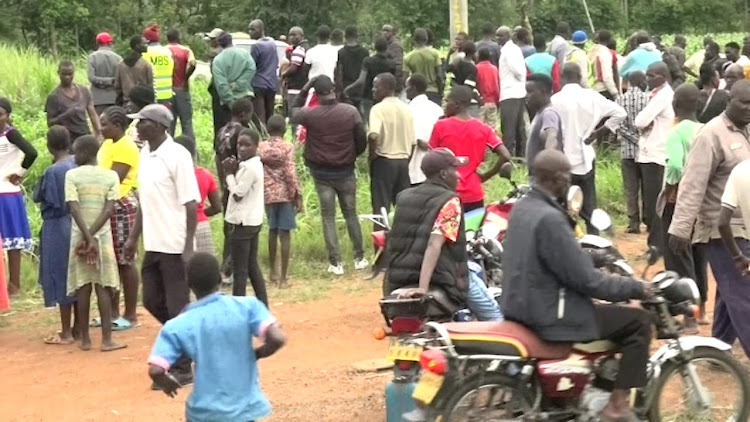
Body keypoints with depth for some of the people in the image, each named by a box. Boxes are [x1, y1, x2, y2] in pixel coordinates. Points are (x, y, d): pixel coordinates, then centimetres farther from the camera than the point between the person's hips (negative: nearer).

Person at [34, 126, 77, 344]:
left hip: (57, 228, -7)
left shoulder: (52, 172, -19)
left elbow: (38, 197, -10)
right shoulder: (78, 165, -1)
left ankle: (66, 332, 5)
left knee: (60, 277, 1)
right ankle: (77, 327, 22)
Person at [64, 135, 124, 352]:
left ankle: (84, 338, 10)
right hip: (103, 236, 1)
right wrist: (92, 236, -11)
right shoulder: (111, 176, -1)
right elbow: (109, 209, -9)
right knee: (103, 288, 2)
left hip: (79, 237, -1)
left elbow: (74, 209, -15)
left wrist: (87, 237, -16)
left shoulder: (72, 175, -6)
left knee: (83, 287, 5)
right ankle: (107, 339, -1)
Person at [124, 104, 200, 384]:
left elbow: (191, 204, -16)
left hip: (174, 245, -8)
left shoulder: (177, 156, -14)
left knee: (177, 307, -1)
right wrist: (133, 237, 18)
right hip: (153, 244, 8)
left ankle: (182, 369, 8)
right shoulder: (145, 154, 10)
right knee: (152, 301, 13)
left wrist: (189, 247, -20)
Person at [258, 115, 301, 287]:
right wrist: (298, 196, -7)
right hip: (285, 195, -4)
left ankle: (273, 271, 29)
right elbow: (291, 173, -13)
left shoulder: (260, 148, 1)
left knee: (272, 230, 20)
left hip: (268, 194, 4)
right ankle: (283, 278, -3)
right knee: (285, 234, -1)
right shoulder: (287, 147, -9)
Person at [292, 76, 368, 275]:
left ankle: (335, 263, 4)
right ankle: (359, 258, 20)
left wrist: (303, 92, 6)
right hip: (345, 171, 1)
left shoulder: (309, 114, -13)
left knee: (328, 217, 6)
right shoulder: (351, 111, -12)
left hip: (321, 172, -1)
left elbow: (293, 118, 8)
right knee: (351, 214, 15)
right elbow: (362, 140, -7)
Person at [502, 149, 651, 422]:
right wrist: (636, 288, -11)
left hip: (522, 305, 10)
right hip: (549, 315, -10)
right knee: (638, 321, -4)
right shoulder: (549, 219, -24)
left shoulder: (522, 207, 6)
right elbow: (585, 280, -22)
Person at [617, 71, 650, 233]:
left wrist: (635, 138, -5)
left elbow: (620, 125, -6)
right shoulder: (648, 98, -6)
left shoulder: (620, 100, 0)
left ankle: (634, 222, 1)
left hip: (627, 149, 1)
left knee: (630, 188, 4)